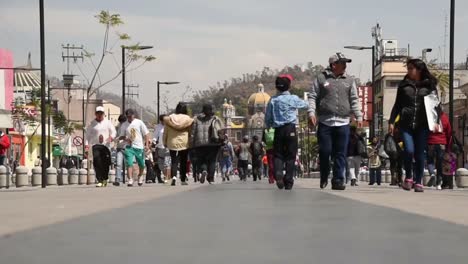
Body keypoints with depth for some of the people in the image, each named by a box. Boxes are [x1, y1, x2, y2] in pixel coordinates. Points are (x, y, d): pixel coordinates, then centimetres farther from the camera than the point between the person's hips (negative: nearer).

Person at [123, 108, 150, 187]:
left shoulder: (139, 122, -1)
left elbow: (146, 133, 0)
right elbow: (124, 135, 17)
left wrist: (147, 144, -8)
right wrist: (126, 138, -6)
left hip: (139, 146, -1)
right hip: (129, 147, 1)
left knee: (141, 164, 11)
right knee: (129, 164, -14)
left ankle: (140, 176, 36)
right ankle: (130, 180, -15)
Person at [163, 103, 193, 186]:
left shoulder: (169, 119, -1)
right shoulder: (188, 119, -4)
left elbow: (165, 132, 4)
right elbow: (190, 132, 3)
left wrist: (165, 142, 14)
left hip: (172, 143, 0)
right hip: (184, 144, 0)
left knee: (174, 161, -1)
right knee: (183, 162, 11)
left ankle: (174, 176, -22)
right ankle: (183, 179, 17)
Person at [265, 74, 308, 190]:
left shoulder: (272, 100, 3)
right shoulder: (293, 99, -3)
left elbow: (267, 118, 5)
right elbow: (305, 104, 15)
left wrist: (268, 126, 24)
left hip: (278, 130, 2)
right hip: (290, 129, -2)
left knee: (278, 155, 7)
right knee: (290, 155, 3)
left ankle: (278, 173, -20)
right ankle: (288, 181, 1)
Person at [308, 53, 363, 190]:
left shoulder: (349, 80, 14)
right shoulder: (321, 78, 6)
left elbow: (354, 100, 14)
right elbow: (312, 97, 6)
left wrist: (359, 116, 5)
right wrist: (311, 113, -7)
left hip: (343, 123, 2)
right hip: (325, 122, -2)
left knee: (341, 154, 0)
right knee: (324, 151, -1)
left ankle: (338, 180, 4)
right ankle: (324, 178, 16)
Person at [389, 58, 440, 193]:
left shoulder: (429, 85, 7)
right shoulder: (404, 85, 12)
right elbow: (397, 105, 14)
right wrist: (391, 121, 7)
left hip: (422, 125, 0)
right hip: (406, 123, 1)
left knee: (420, 154, 0)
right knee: (409, 151, -14)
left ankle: (418, 182, 10)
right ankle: (408, 178, 7)